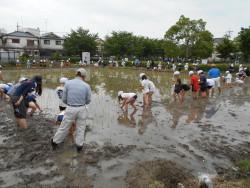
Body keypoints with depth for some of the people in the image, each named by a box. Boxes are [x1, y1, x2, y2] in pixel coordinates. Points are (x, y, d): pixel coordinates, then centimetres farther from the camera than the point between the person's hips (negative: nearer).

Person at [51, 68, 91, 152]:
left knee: (64, 127, 15)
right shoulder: (87, 86, -7)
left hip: (70, 109, 0)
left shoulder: (68, 83, -7)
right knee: (80, 128, 16)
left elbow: (64, 99, -1)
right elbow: (88, 101, 3)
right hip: (82, 109, 0)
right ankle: (79, 146, 26)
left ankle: (55, 143, 32)